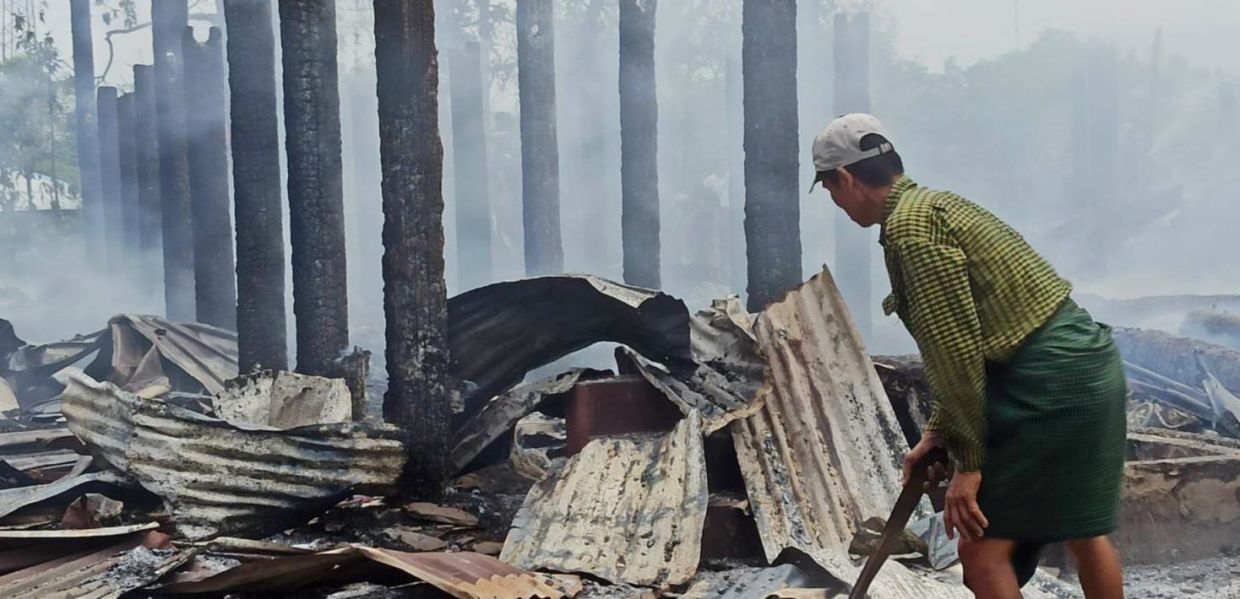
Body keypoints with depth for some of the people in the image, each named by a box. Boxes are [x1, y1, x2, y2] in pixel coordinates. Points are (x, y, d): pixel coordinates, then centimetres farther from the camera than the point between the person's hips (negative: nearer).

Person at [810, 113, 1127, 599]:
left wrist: (969, 460, -11)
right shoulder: (936, 205, 17)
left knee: (984, 551, -2)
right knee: (1086, 536, 22)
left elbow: (955, 348, -18)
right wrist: (939, 431, 22)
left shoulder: (908, 227, -14)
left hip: (1048, 382, -10)